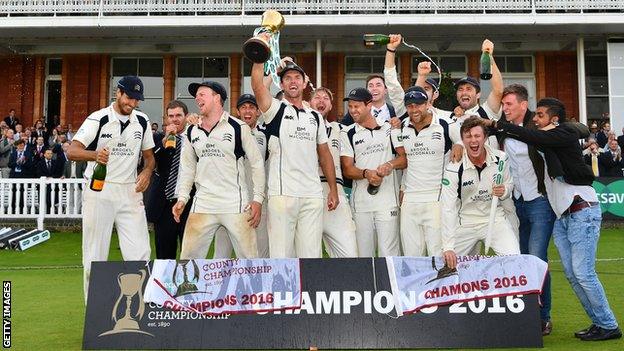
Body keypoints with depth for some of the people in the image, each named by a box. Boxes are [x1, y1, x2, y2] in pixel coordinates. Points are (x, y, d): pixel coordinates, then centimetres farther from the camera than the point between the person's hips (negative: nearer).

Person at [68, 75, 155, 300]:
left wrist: (147, 171, -2)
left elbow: (149, 155, 20)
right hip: (99, 191, -3)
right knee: (95, 256, 1)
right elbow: (72, 151, -15)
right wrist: (95, 155, -35)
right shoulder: (98, 119, -5)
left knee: (140, 253, -3)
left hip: (130, 191, 4)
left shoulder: (142, 121, 9)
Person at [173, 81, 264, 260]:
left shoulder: (239, 127, -2)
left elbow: (257, 163, 0)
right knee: (188, 258, 4)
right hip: (202, 204, 4)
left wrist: (258, 199, -7)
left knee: (249, 259, -1)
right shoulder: (192, 132, 12)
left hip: (236, 205, -4)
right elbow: (187, 168, 16)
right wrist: (182, 198, 4)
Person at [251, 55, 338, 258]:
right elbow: (257, 85, -14)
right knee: (281, 255, -2)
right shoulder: (275, 109, 5)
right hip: (282, 193, -4)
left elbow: (324, 154, 19)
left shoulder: (315, 117, 18)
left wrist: (333, 189, 14)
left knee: (311, 255, 5)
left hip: (313, 195, 4)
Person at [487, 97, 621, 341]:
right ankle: (599, 322, 17)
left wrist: (495, 124, -14)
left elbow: (531, 137, -19)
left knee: (583, 273, -9)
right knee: (571, 274, 6)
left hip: (582, 211, -8)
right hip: (560, 215, 8)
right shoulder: (545, 142, 15)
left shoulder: (565, 134, -8)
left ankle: (609, 326, 4)